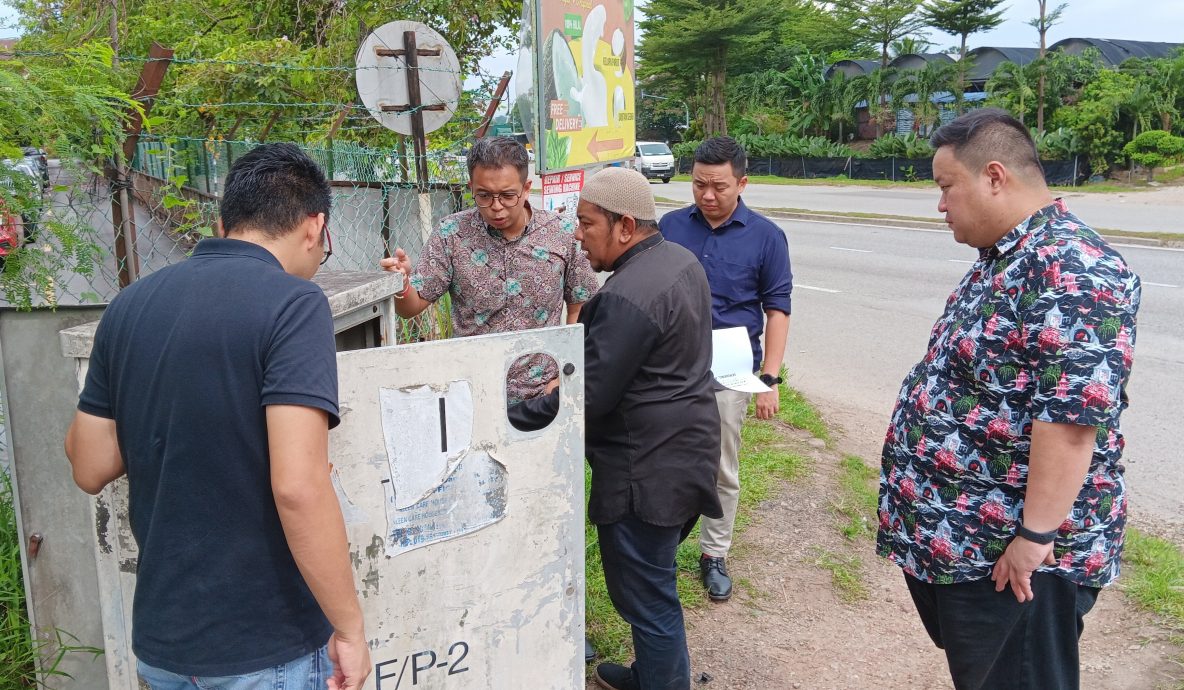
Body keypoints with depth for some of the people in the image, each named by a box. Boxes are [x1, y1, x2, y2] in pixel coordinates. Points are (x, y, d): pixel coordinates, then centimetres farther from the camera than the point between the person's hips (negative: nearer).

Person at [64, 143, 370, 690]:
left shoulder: (130, 305, 1)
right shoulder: (292, 303, -18)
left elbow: (90, 469, 5)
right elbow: (298, 487, -26)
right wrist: (350, 627, -17)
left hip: (160, 642, 6)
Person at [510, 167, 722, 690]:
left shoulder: (627, 296, -25)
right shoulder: (681, 260, 7)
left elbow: (588, 398, -24)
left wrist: (508, 421, -15)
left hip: (647, 468, -11)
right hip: (683, 451, 11)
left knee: (647, 597, 4)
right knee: (653, 585, 25)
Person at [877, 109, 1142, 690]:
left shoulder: (1067, 268, -23)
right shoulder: (1005, 257, 11)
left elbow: (1074, 412, -28)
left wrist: (1036, 536, -25)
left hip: (1011, 554, -10)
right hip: (953, 533, 10)